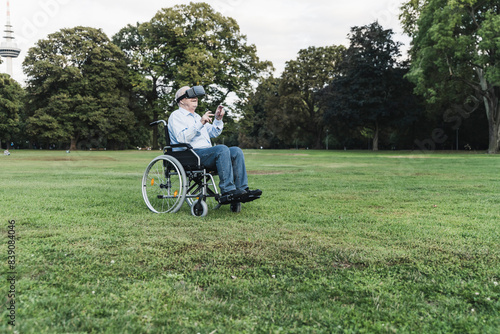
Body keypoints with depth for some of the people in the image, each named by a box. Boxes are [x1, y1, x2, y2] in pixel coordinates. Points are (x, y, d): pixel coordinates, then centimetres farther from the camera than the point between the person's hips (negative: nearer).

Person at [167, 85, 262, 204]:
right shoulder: (176, 116, 3)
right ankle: (227, 192, -36)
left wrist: (218, 119, 12)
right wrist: (200, 123, -23)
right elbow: (182, 138, -15)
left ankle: (242, 189, -21)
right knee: (222, 149, -32)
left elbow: (213, 133, 30)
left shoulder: (196, 116, 30)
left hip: (207, 152, 8)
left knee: (236, 151, -12)